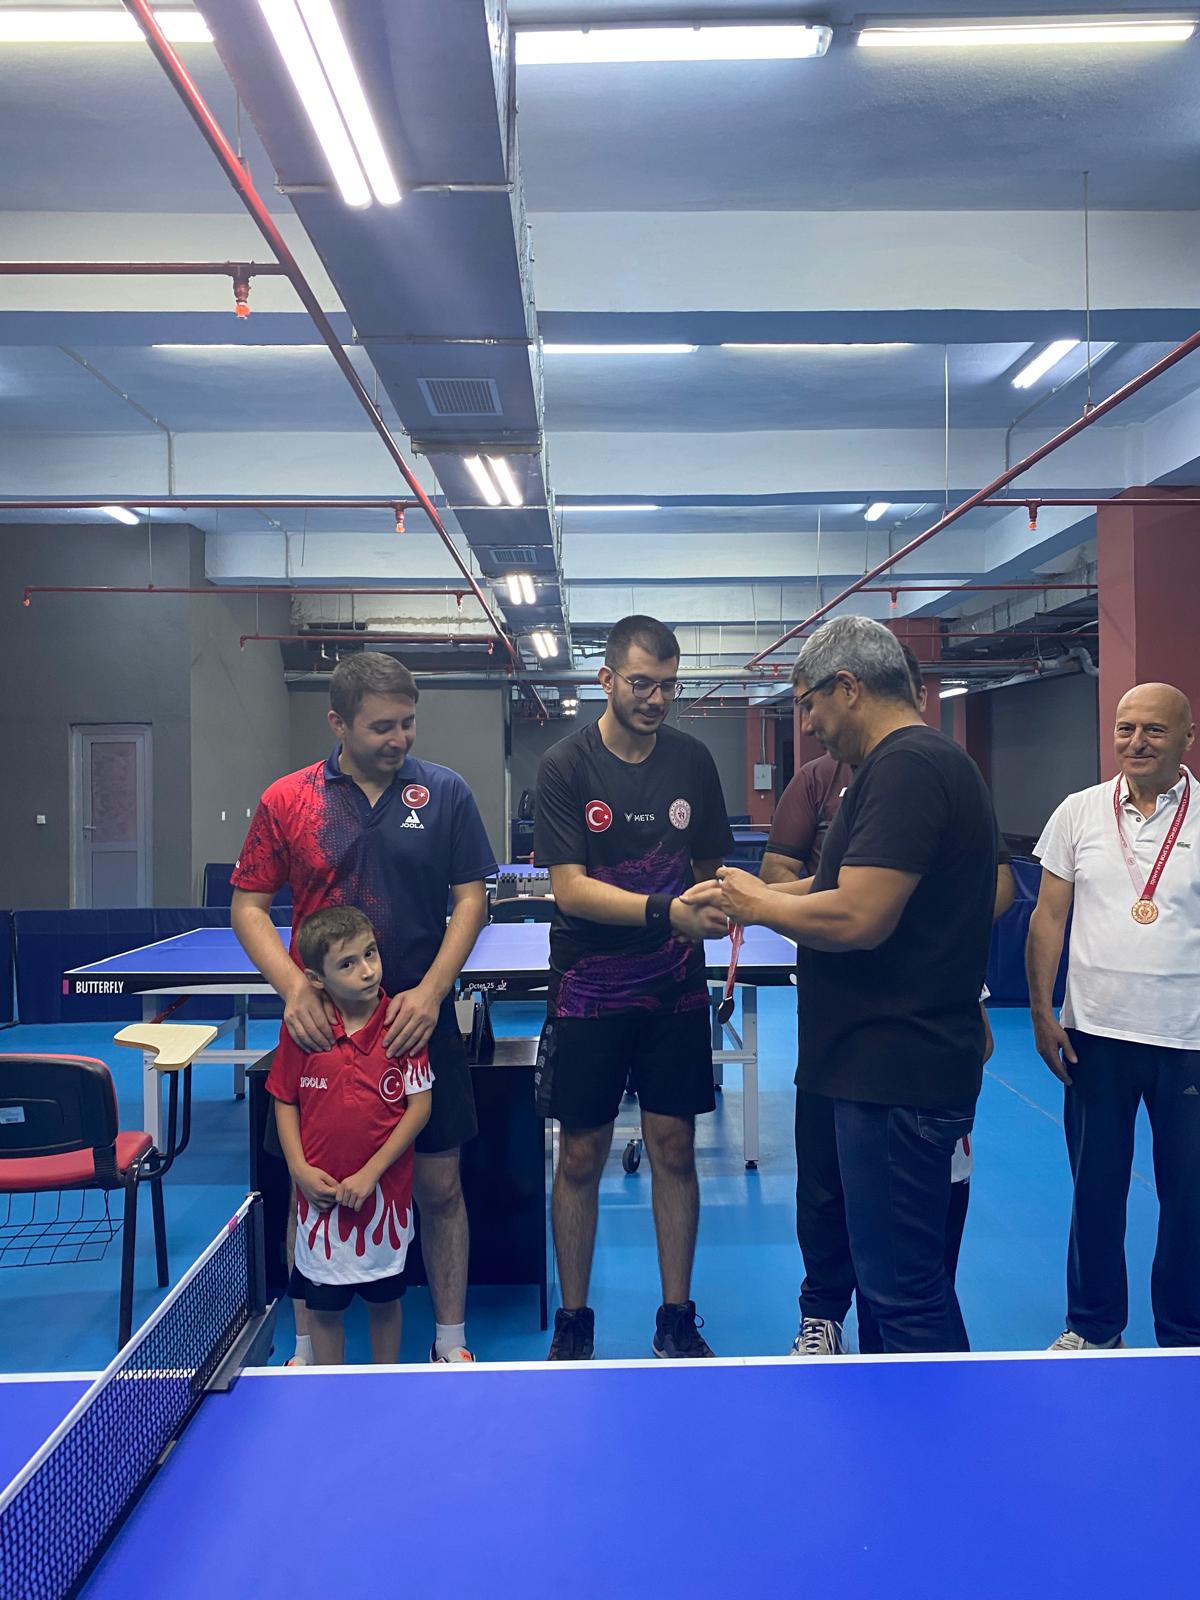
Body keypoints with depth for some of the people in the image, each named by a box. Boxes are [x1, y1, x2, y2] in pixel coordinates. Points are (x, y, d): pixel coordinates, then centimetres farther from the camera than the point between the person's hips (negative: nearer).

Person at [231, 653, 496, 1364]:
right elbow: (249, 906, 2)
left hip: (420, 1021, 0)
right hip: (319, 1026, 1)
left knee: (440, 1186, 8)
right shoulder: (286, 799, -1)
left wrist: (429, 992, -13)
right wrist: (295, 988, -14)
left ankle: (452, 1343, 27)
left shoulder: (446, 793, -1)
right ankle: (307, 1347, 30)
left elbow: (471, 899, -1)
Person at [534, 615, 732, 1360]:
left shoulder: (693, 760, 2)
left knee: (674, 1150, 8)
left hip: (675, 991, 3)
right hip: (588, 991, -2)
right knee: (580, 1157, 6)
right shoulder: (567, 766, -9)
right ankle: (574, 1322, 23)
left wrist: (709, 913, -9)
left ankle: (677, 1319, 24)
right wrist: (665, 911, -30)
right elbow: (569, 887, -17)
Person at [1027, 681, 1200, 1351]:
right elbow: (1049, 918, 6)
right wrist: (1042, 1014, 1)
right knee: (1096, 1189, 13)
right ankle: (1093, 1325, 30)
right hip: (1095, 1035, 2)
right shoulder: (1080, 812, 3)